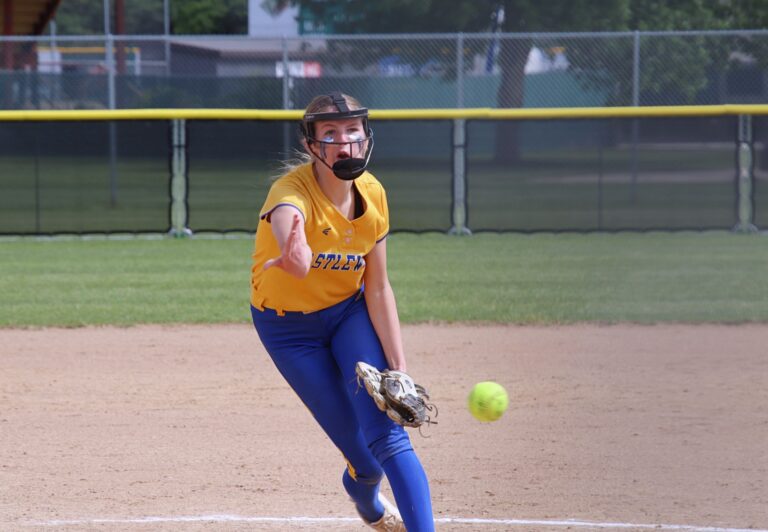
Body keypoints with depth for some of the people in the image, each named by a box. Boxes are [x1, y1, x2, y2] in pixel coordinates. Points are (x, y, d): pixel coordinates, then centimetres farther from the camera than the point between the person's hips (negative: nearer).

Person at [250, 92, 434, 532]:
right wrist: (296, 260, -81)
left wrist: (398, 368, -14)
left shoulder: (372, 195, -13)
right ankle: (365, 495, 33)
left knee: (387, 435, -17)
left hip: (350, 313, 3)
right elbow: (287, 220, -57)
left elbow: (378, 289, -7)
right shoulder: (293, 192, -30)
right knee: (363, 455, -2)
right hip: (289, 326, -3)